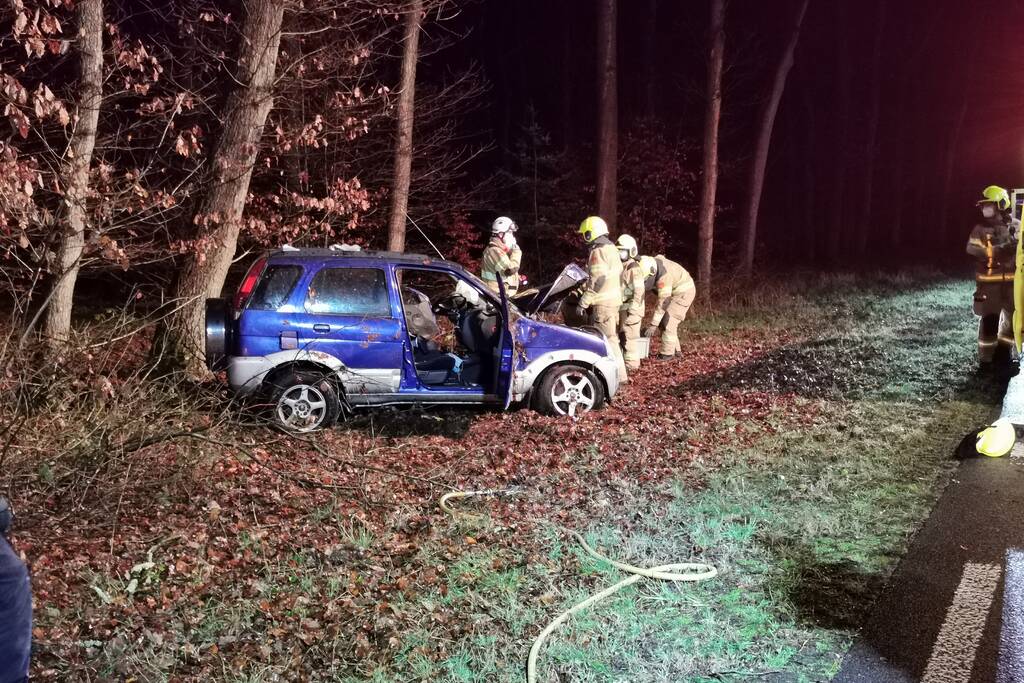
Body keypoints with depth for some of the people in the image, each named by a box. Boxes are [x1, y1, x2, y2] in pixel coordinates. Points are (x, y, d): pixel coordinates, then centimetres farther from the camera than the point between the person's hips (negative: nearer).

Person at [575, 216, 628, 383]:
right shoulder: (611, 248, 17)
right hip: (614, 299, 10)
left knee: (607, 339, -8)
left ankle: (619, 375, -7)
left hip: (602, 303, -10)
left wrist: (583, 302, -19)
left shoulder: (598, 251, -14)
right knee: (611, 337, 15)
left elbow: (597, 281, -21)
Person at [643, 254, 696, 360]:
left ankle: (666, 353, -8)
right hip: (676, 293, 9)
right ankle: (674, 349, 16)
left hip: (684, 293, -9)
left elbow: (663, 302, -32)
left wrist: (653, 324, -30)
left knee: (668, 321, -12)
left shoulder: (663, 276, -34)